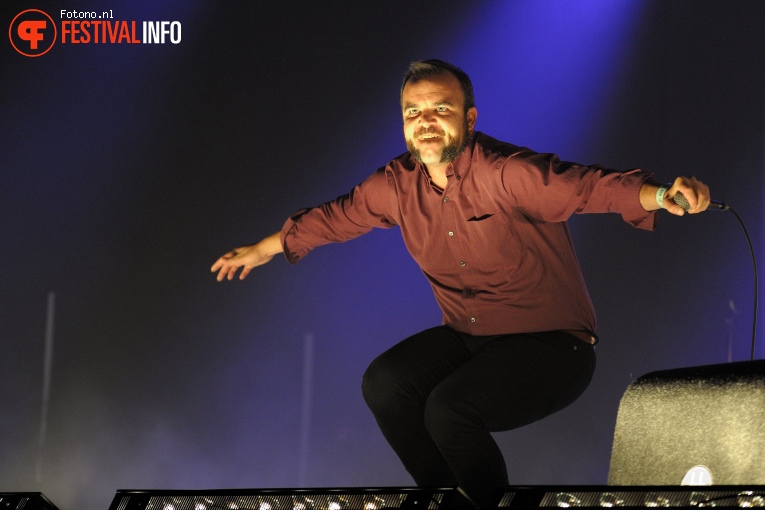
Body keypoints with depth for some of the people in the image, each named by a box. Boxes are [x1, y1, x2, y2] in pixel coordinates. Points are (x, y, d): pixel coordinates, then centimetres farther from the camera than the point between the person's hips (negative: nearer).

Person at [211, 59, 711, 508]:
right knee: (385, 383, -11)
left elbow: (588, 186, -36)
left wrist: (661, 194, -56)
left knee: (448, 408, -27)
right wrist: (262, 250, 31)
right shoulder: (398, 185, 0)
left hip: (551, 345, -7)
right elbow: (336, 216, 17)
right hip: (468, 338, 7)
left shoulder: (505, 173, -22)